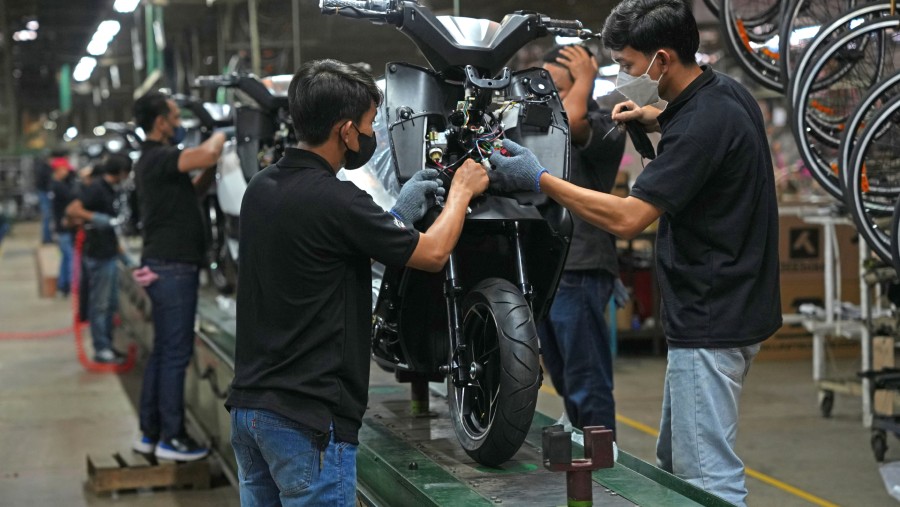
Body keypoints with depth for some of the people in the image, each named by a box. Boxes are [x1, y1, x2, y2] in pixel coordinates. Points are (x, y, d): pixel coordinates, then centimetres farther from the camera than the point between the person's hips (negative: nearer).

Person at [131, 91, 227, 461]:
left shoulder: (152, 160, 17)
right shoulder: (159, 158, -16)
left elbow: (192, 190, 23)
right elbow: (205, 154, -32)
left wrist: (213, 169, 6)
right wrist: (220, 136, -10)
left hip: (164, 265, 10)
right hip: (172, 267, -10)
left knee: (162, 351, 14)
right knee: (176, 352, -5)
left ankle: (150, 432, 20)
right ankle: (171, 438, 0)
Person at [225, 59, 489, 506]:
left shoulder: (261, 187, 7)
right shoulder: (333, 200, -19)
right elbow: (433, 255, -7)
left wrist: (398, 214, 19)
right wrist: (462, 189, 10)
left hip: (248, 403, 9)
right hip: (308, 418, -9)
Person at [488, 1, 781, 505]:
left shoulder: (701, 124, -22)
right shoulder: (726, 91, 8)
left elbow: (627, 217, -25)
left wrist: (539, 178, -17)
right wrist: (655, 116, 16)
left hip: (711, 323, -10)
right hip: (732, 307, 10)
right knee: (674, 464, 18)